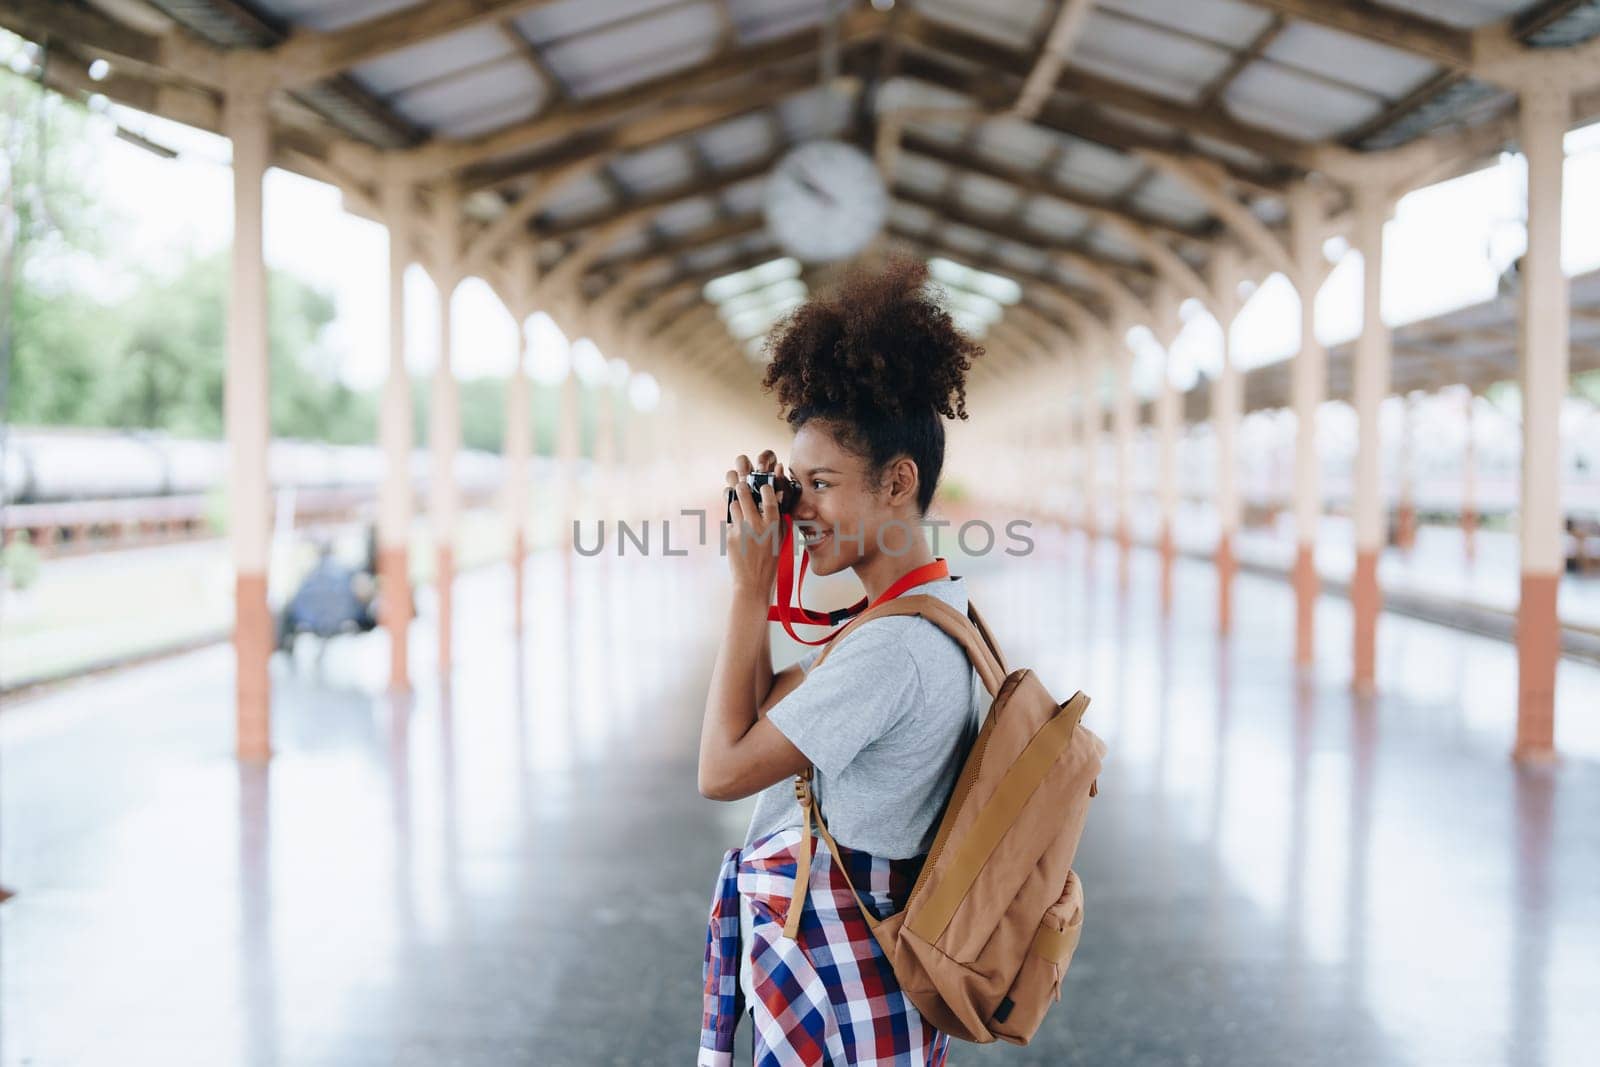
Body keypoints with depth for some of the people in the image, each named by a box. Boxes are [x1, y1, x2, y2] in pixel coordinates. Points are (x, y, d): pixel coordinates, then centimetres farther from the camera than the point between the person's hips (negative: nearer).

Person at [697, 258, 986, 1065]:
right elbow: (768, 710, 10)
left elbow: (723, 770, -19)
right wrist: (758, 585, 4)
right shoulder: (941, 607, 7)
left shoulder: (892, 647, -24)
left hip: (831, 986, -9)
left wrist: (751, 588, -15)